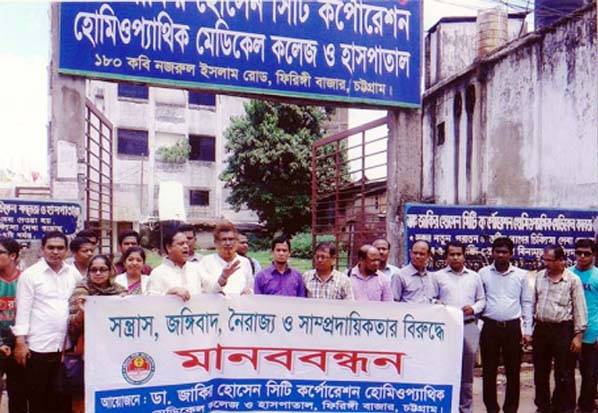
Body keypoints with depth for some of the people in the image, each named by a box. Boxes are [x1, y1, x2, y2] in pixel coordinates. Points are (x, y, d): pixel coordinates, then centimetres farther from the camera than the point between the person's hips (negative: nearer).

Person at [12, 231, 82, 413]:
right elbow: (23, 310, -5)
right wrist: (20, 342, -8)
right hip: (38, 347, -3)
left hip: (66, 346, 4)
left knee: (63, 398, 11)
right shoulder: (30, 274, -2)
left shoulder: (74, 274, 8)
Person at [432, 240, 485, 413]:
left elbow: (482, 299, 16)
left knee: (467, 371, 8)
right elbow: (431, 300, 6)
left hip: (469, 326, 2)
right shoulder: (438, 276, 7)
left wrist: (474, 308, -3)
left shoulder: (474, 276, 13)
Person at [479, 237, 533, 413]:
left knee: (513, 371, 6)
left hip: (513, 327, 0)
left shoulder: (521, 275, 5)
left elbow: (526, 303, 8)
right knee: (489, 370, 6)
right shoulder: (483, 273, 3)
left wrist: (528, 330, 4)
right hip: (490, 327, 0)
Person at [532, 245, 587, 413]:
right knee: (540, 373, 14)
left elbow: (579, 309, -6)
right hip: (541, 329, 5)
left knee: (564, 376, 3)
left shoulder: (573, 280, -7)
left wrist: (578, 335, -10)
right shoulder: (539, 276, 6)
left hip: (563, 330, -5)